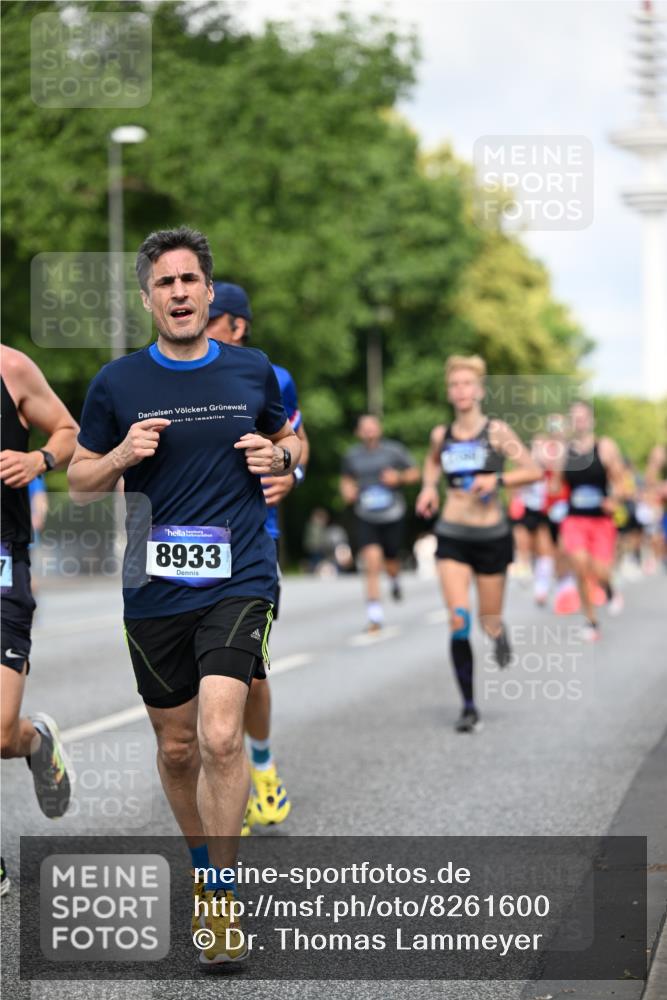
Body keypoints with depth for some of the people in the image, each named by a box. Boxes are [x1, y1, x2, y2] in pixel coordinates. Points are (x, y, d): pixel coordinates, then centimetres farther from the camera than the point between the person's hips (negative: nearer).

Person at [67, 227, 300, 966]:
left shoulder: (253, 372, 4)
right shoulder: (117, 383, 2)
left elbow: (290, 440, 21)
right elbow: (80, 482, 9)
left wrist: (278, 456, -2)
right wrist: (122, 455, -11)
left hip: (237, 580, -2)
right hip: (154, 591, 2)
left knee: (220, 738, -18)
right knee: (177, 746, 12)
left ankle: (222, 900, -5)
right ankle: (204, 866, 36)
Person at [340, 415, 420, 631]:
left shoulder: (393, 450, -1)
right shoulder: (352, 456, 5)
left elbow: (415, 473, 6)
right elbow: (347, 479, 22)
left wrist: (399, 477, -13)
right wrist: (347, 490, 0)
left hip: (393, 515, 0)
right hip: (365, 518, 0)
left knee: (390, 562, 10)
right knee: (371, 560, -16)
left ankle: (395, 580, 51)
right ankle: (375, 614, -14)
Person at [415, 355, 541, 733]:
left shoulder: (496, 431, -7)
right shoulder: (441, 435, 4)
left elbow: (534, 471, -9)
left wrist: (496, 480, -23)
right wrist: (429, 487, 7)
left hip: (492, 535, -1)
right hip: (452, 535, 1)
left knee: (490, 622, 7)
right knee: (459, 622, -12)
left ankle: (499, 633, 47)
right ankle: (469, 706, -4)